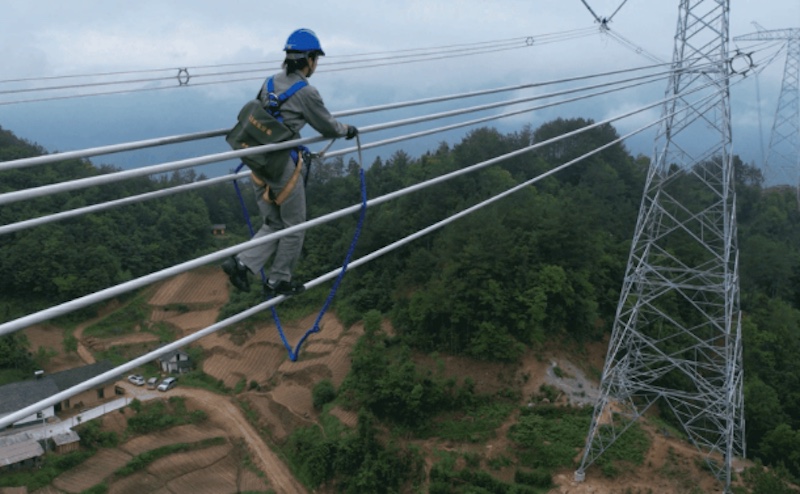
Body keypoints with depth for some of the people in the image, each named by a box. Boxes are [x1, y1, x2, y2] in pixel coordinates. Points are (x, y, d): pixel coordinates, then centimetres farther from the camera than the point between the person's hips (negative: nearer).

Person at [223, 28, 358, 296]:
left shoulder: (272, 82, 8)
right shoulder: (306, 92, -13)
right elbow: (328, 127, -3)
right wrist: (348, 130, 19)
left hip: (259, 162, 7)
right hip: (282, 166, -7)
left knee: (272, 224, 18)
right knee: (294, 227, 12)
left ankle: (241, 263, 2)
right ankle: (278, 281, 23)